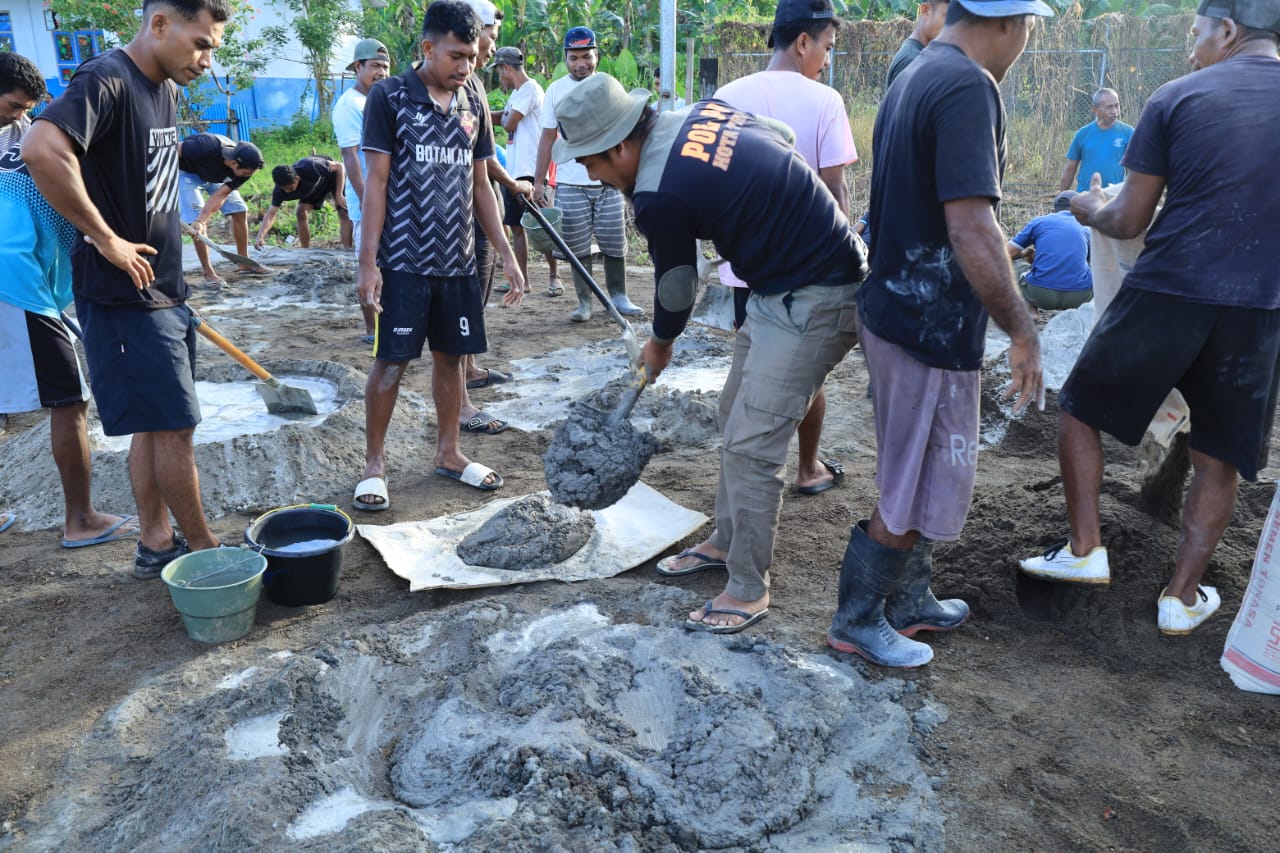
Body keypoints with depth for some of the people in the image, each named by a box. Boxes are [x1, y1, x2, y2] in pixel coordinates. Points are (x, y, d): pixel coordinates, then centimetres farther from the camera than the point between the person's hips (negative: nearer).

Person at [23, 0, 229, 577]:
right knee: (174, 425, -1)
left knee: (155, 425, 14)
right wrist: (107, 239, -26)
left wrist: (168, 265, 16)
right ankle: (204, 548, 13)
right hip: (123, 297, -9)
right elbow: (42, 149, -35)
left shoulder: (165, 90, 11)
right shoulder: (106, 81, -18)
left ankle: (156, 543, 26)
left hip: (164, 291, 9)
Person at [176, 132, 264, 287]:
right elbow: (174, 148, -26)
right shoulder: (206, 148, -42)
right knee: (196, 218, -17)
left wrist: (202, 220, -36)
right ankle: (208, 272, -8)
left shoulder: (244, 168, -26)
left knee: (240, 211, -3)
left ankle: (244, 264, 10)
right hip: (187, 172, -5)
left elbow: (220, 195, -25)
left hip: (216, 175, 5)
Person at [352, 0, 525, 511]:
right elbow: (375, 182, -7)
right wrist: (368, 263, -12)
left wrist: (506, 253, 10)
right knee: (391, 361, 0)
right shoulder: (389, 98, -4)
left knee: (451, 356, 11)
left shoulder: (474, 107, 9)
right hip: (404, 259, -4)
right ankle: (374, 463, 13)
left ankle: (448, 453, 24)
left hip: (458, 260, 5)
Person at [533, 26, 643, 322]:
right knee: (578, 247, 2)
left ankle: (618, 296, 20)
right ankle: (585, 301, 13)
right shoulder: (556, 90, 2)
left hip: (609, 181, 1)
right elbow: (547, 137, 4)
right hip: (570, 185, -1)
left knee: (615, 244, 5)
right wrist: (538, 181, 0)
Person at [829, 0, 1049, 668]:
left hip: (892, 308, 10)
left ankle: (909, 603, 35)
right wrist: (1022, 330, -18)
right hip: (931, 326, -10)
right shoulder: (968, 86, -19)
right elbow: (971, 230, -26)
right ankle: (857, 621, 19)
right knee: (919, 493, 5)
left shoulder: (913, 78, 11)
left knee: (917, 478, 21)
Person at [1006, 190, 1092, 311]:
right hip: (1078, 297, 2)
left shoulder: (1039, 221, 12)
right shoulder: (1086, 229, 19)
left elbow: (1006, 255, 13)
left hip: (1041, 294, -2)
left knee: (1022, 269, 29)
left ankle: (1030, 312, 9)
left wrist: (1023, 253, 35)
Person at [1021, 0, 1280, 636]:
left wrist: (1092, 210, 20)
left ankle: (1085, 549, 14)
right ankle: (1182, 596, 20)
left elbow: (1129, 221, -1)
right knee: (1218, 455, 14)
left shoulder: (1177, 97, -2)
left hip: (1165, 294, -3)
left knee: (1079, 409, 16)